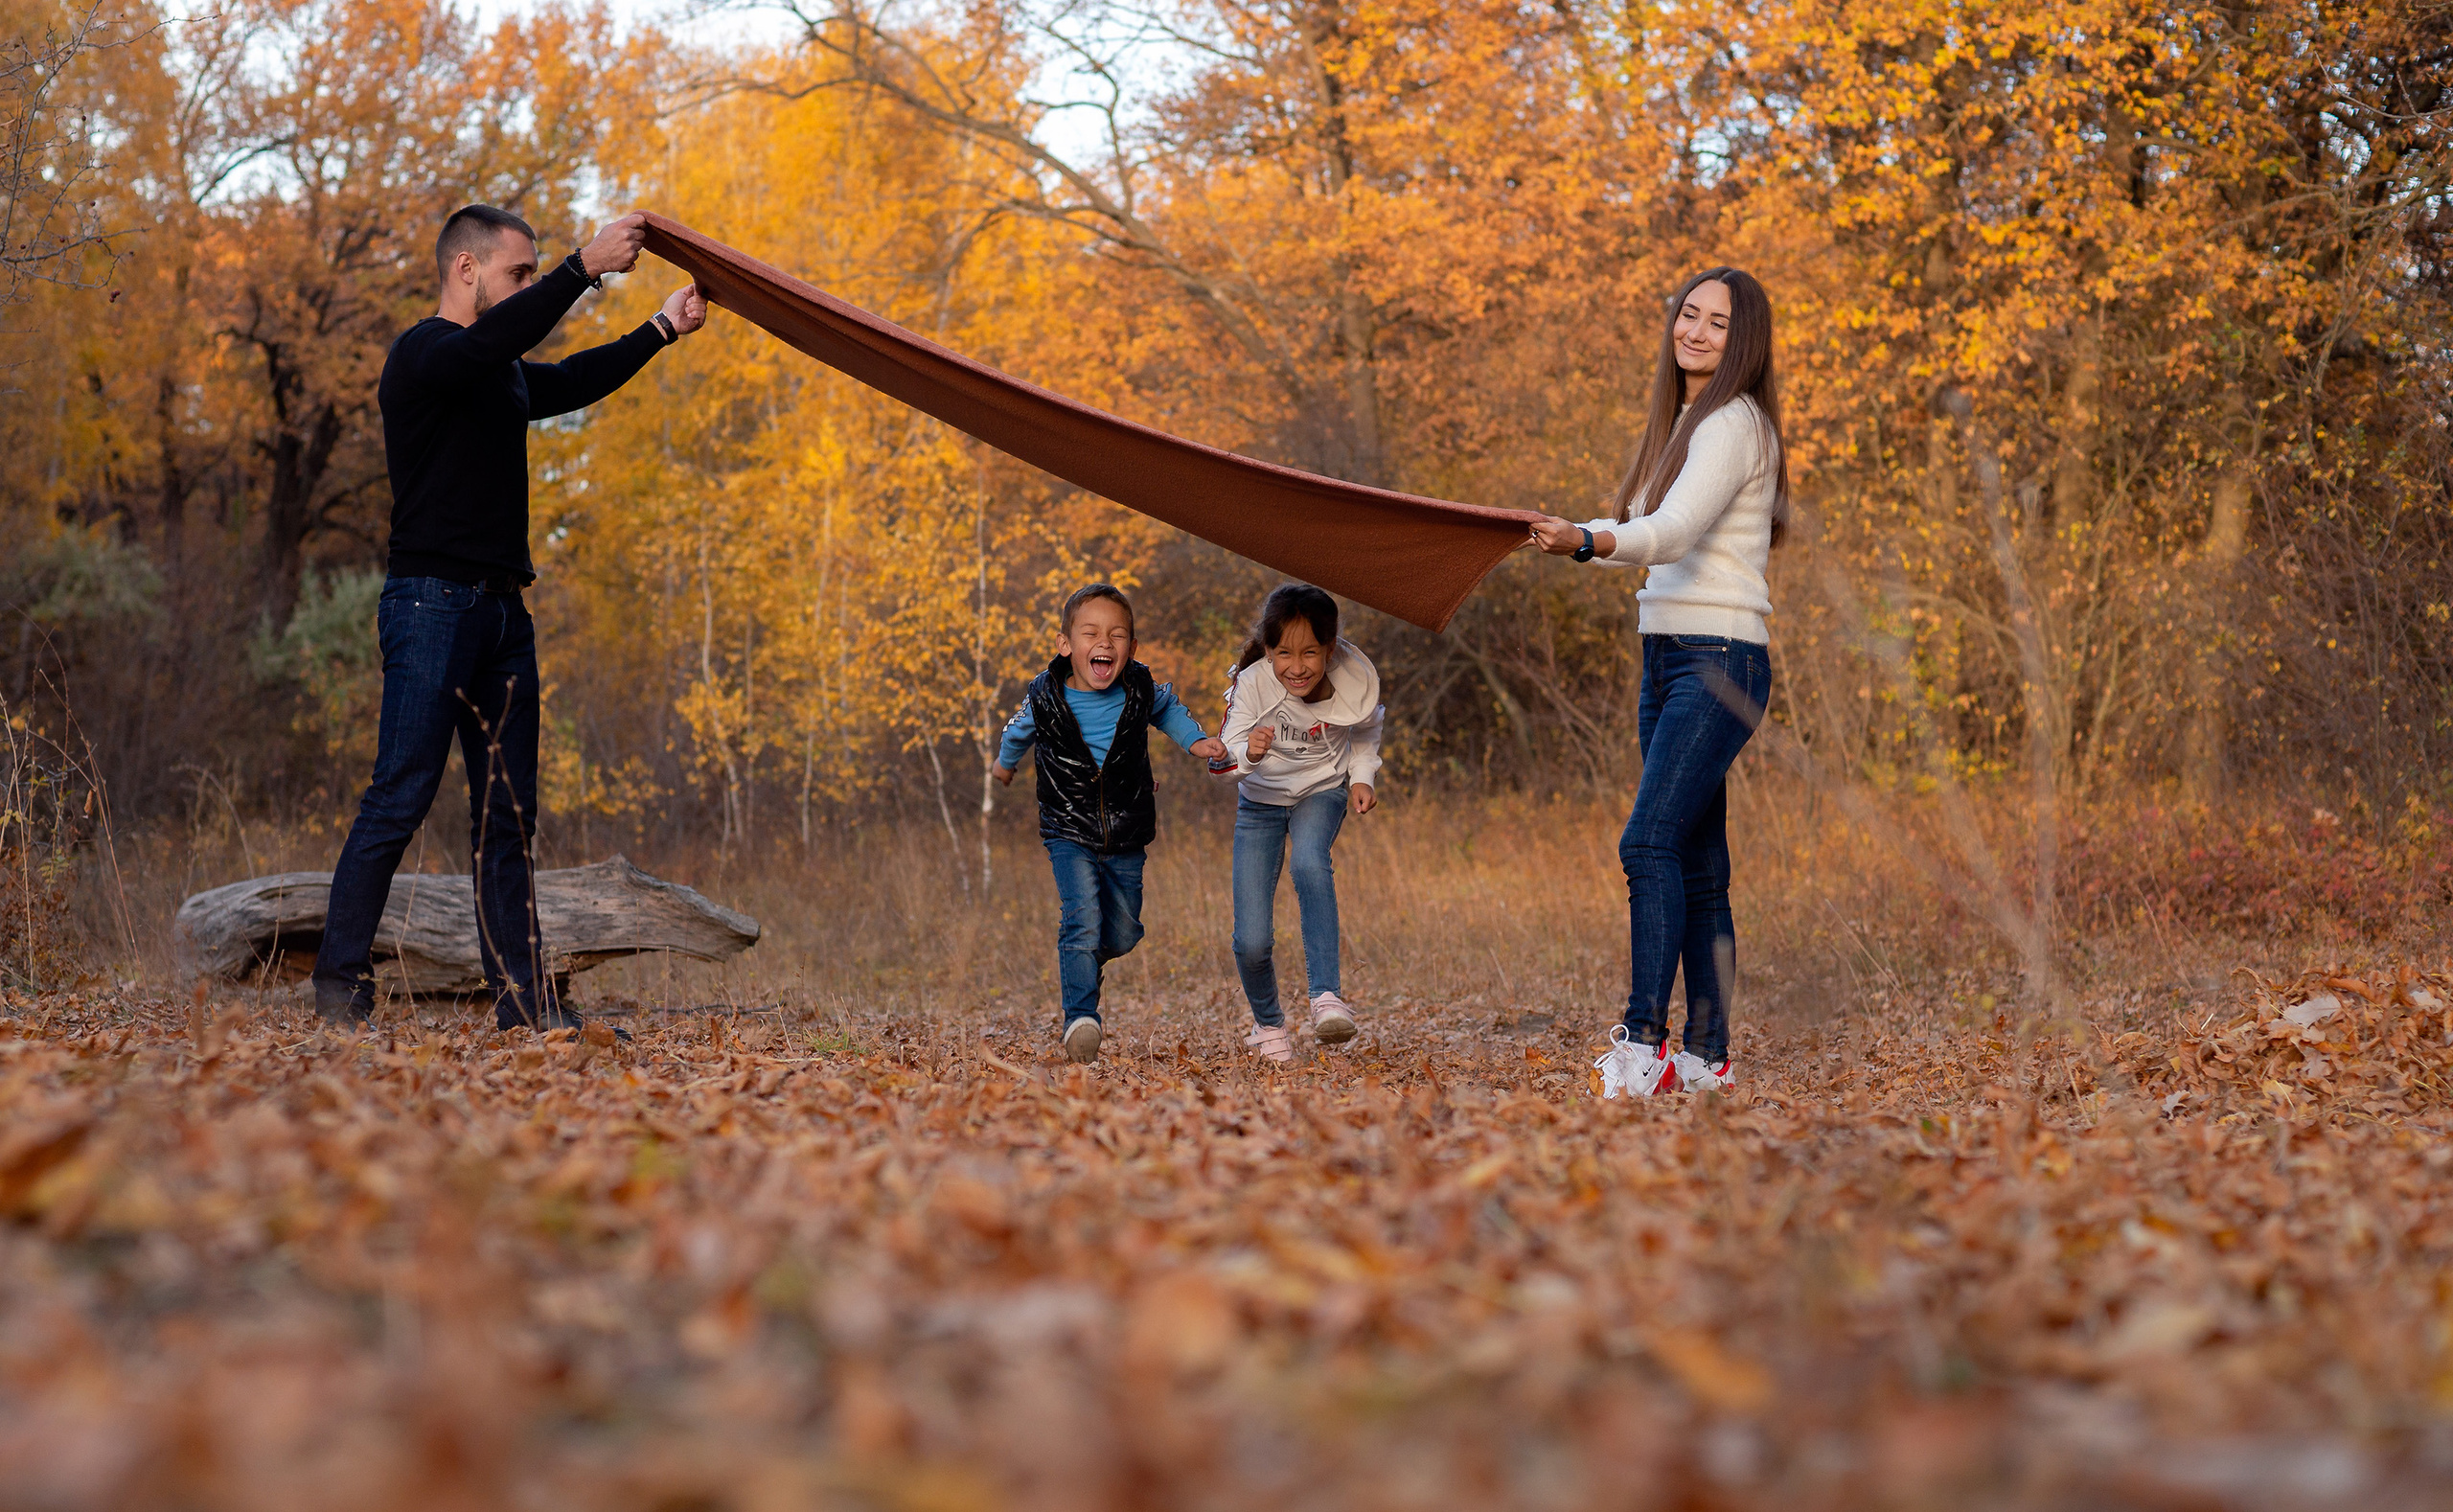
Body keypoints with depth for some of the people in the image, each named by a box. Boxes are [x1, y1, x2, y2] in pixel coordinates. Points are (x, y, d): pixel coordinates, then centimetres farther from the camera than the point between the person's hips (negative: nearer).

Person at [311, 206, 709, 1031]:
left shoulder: (504, 376, 20)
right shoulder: (422, 354, -7)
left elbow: (571, 381, 37)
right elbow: (490, 341, -27)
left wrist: (660, 330, 30)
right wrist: (584, 267, -31)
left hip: (502, 611, 9)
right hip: (432, 603, -9)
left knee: (508, 812, 6)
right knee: (400, 799, -10)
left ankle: (524, 997, 6)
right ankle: (340, 982, -3)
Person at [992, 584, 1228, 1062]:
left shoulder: (1140, 691, -12)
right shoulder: (1045, 698, -15)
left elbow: (1167, 708, 15)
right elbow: (1019, 731, 10)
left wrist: (1195, 740, 1)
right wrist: (1005, 763, 29)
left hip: (1127, 838, 3)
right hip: (1070, 833, -3)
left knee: (1123, 934, 11)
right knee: (1082, 920, -21)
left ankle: (1081, 962, 44)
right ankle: (1080, 1018, -19)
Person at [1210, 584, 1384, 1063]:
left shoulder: (1353, 686, -20)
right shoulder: (1252, 684, -27)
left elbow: (1366, 734, 4)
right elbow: (1224, 759, -34)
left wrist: (1361, 779, -10)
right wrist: (1249, 753, -54)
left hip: (1322, 791, 0)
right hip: (1260, 801, 0)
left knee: (1310, 864, -37)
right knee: (1251, 943, -7)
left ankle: (1326, 995, -37)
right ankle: (1268, 1023, 23)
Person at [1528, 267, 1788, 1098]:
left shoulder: (1734, 423, -11)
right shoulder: (1684, 423, 18)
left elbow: (1674, 532, -27)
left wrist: (1587, 541, -42)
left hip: (1720, 662, -9)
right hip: (1666, 660, 9)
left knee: (1650, 839, -21)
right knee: (1696, 866, 8)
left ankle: (1643, 1044, -26)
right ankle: (1709, 1057, 11)